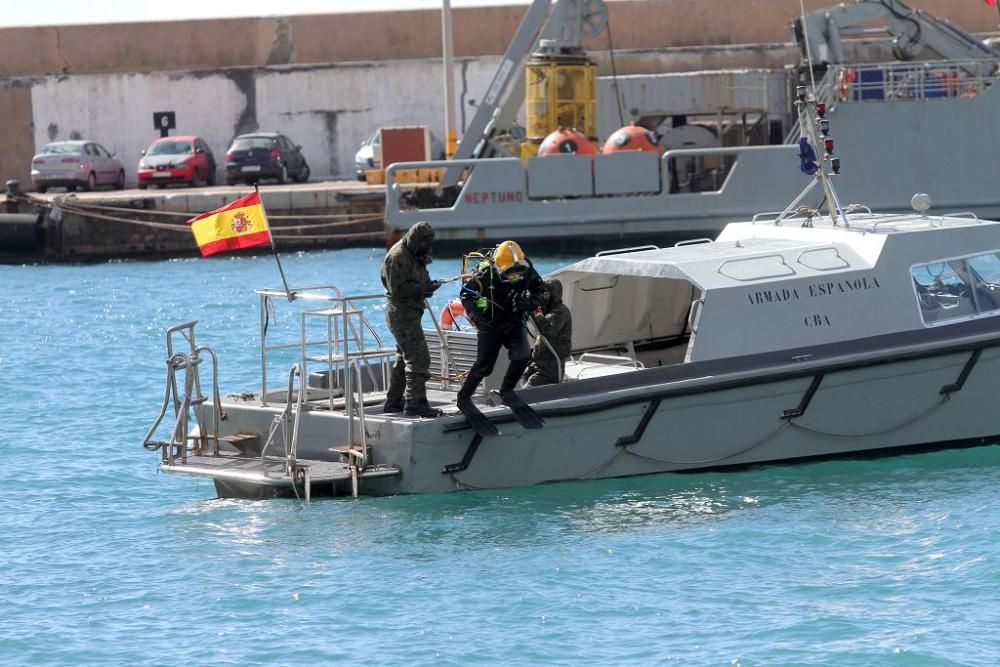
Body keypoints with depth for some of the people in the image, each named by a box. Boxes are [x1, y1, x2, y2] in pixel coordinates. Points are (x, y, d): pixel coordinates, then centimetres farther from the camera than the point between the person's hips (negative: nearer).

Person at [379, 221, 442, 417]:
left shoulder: (413, 255, 15)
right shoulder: (398, 256, -17)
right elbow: (397, 288, -23)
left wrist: (428, 284, 0)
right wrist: (423, 288, -23)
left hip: (411, 312, 11)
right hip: (401, 311, -11)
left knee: (404, 358, 17)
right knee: (418, 357, -14)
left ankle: (393, 401, 25)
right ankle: (415, 403, -16)